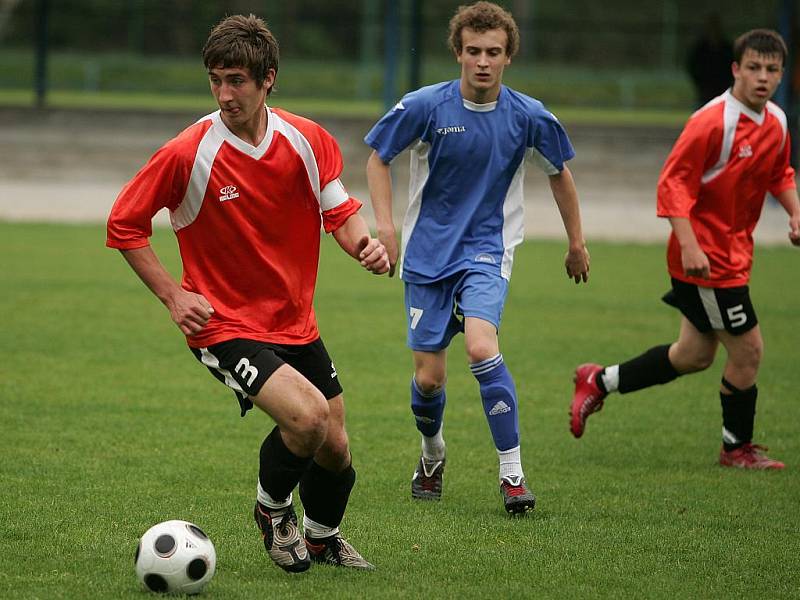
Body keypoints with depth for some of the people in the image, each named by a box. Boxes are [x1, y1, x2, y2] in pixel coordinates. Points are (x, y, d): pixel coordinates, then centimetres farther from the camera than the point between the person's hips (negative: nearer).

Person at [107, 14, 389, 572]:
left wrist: (364, 241, -21)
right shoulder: (188, 153, -16)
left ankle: (323, 537, 41)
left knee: (334, 450, 9)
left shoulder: (308, 140, -5)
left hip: (296, 323, 5)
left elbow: (340, 211, 2)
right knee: (307, 414, -26)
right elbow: (123, 224, -6)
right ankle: (272, 508, 5)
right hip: (225, 326, -5)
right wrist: (173, 295, -11)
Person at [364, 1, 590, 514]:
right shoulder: (425, 107, -11)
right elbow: (379, 156, 4)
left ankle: (513, 473, -18)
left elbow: (560, 173, 11)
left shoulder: (529, 117, -7)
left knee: (481, 347, -27)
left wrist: (577, 244, 16)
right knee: (429, 377, 1)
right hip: (428, 253, 1)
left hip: (487, 251, -1)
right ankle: (432, 454, 34)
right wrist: (385, 224, -7)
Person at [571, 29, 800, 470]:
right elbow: (673, 183, -21)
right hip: (705, 257, -9)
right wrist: (689, 246, -28)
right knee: (748, 350, -2)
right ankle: (737, 448, 17)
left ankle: (599, 382, 30)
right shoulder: (712, 122, -20)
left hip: (733, 253, 9)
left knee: (694, 356, 16)